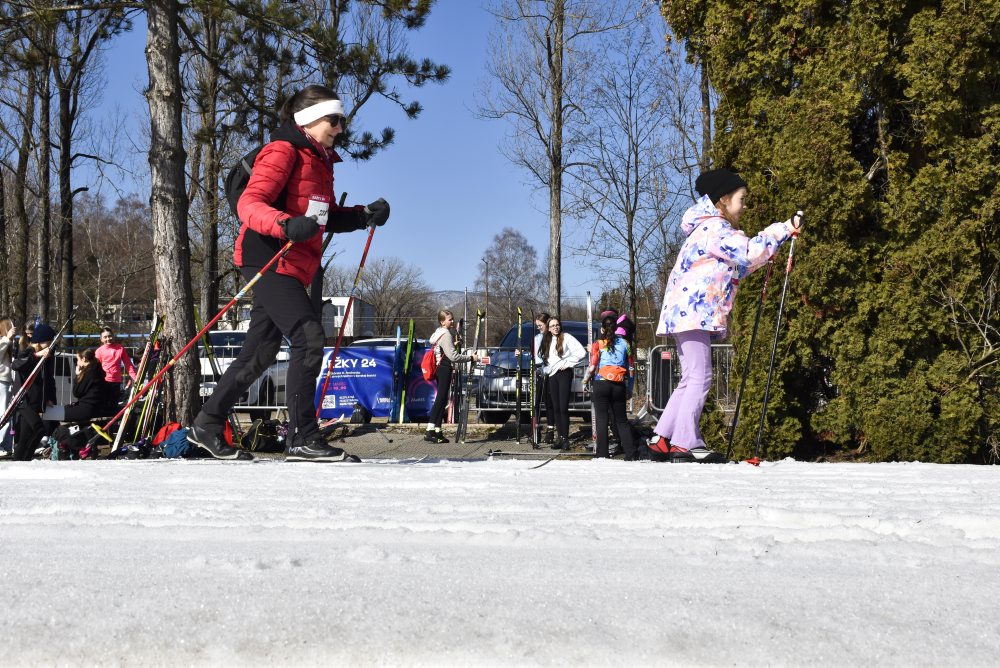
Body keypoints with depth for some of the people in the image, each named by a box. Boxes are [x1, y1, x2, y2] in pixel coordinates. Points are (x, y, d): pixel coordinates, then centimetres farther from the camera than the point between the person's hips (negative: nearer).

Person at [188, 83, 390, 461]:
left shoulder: (319, 161, 20)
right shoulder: (283, 152, -9)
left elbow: (328, 218, 26)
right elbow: (249, 204, -19)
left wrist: (366, 215, 8)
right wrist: (286, 225, -37)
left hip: (293, 267, 10)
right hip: (269, 259, -10)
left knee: (261, 352, 11)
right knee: (309, 338, -17)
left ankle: (206, 426, 21)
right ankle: (302, 438, -14)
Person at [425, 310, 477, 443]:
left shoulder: (441, 333, 18)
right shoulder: (446, 335, -14)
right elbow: (453, 356, -20)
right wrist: (471, 357, -13)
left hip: (441, 370, 10)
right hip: (445, 370, -10)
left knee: (441, 401, 9)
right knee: (440, 400, -10)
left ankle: (437, 432, 9)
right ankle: (430, 432, -11)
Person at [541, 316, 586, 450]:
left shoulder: (566, 337, -1)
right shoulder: (547, 341, 18)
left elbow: (581, 352, -8)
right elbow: (545, 358, 22)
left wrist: (568, 363, -10)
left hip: (564, 373, -6)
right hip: (551, 375, 6)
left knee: (563, 407, -9)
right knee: (556, 408, 5)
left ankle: (565, 438, -7)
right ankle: (559, 437, 7)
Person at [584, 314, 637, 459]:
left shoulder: (598, 344, -1)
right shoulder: (624, 343, 8)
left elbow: (592, 367, -5)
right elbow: (630, 369, 11)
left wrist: (586, 379, 15)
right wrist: (629, 389, 18)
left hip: (601, 384, -3)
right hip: (619, 386, 3)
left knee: (602, 420, 1)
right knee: (622, 420, 10)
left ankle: (602, 454, -2)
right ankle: (630, 454, 4)